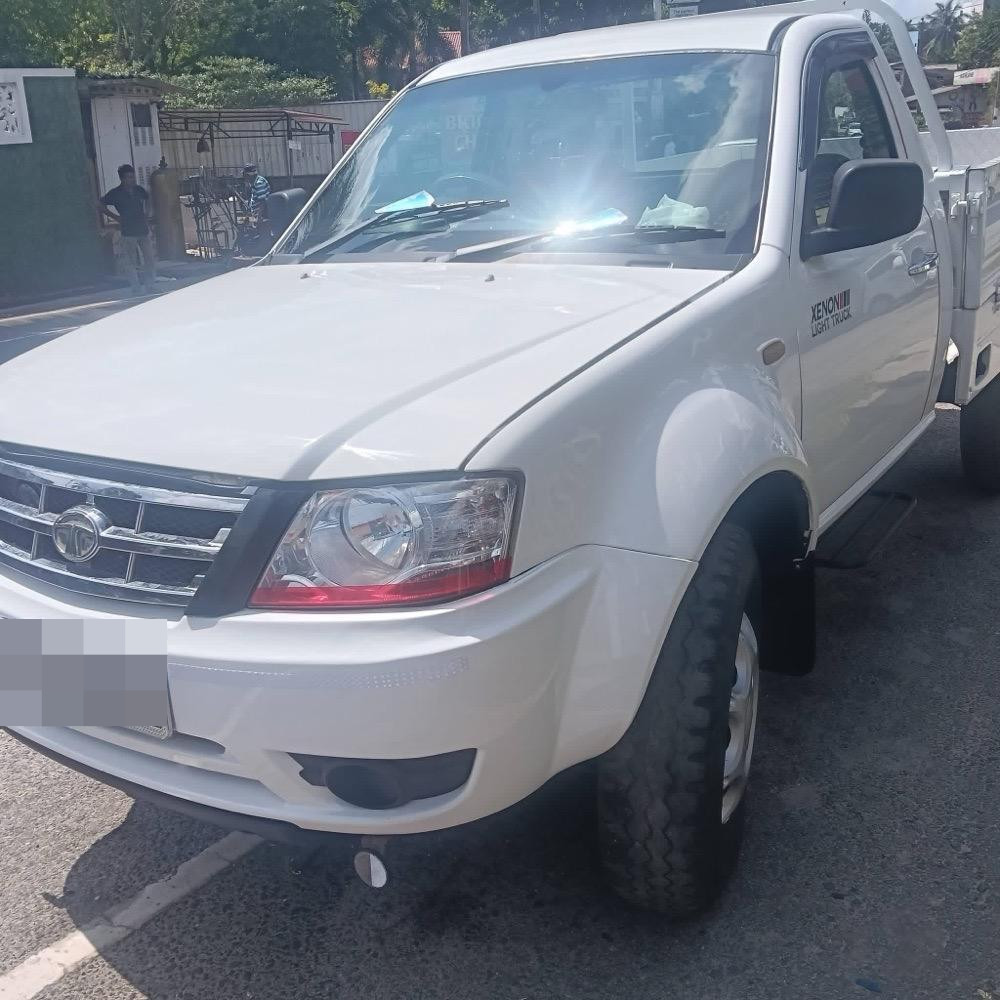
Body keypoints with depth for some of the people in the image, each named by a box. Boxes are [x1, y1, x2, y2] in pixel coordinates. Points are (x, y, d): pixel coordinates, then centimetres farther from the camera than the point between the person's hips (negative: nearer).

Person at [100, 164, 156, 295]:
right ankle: (136, 291, 3)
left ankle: (149, 287, 13)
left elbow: (146, 200, 29)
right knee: (131, 264, -2)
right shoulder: (116, 193, -5)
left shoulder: (139, 190, 7)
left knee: (150, 262, 3)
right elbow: (102, 206, 3)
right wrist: (117, 217, -2)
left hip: (143, 230, 4)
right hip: (128, 233, -4)